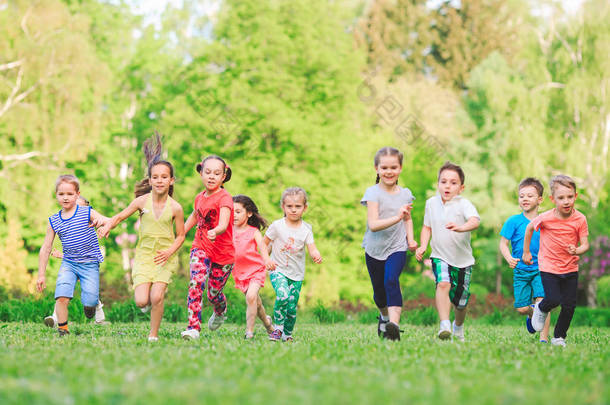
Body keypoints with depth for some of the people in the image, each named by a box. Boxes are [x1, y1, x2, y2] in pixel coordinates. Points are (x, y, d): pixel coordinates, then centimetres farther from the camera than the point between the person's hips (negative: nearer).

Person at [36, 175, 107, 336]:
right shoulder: (54, 221, 4)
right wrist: (41, 275, 7)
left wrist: (102, 220, -40)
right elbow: (45, 249, 8)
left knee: (89, 301, -13)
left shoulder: (87, 213, -4)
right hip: (68, 263, 2)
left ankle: (91, 303, 25)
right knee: (62, 297, -19)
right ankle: (62, 329, -3)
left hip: (90, 264, -2)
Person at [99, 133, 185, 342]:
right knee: (141, 301, -11)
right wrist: (108, 226, -14)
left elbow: (181, 235, 3)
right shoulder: (142, 201, -5)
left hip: (165, 256, -1)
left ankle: (153, 334, 6)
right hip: (144, 253, 1)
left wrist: (170, 251, -14)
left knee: (157, 296, -15)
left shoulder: (175, 208, -7)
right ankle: (143, 290, 27)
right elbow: (120, 216, 6)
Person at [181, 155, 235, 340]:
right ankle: (193, 327, -21)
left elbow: (224, 224, -35)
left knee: (214, 293, 7)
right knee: (196, 283, -21)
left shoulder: (224, 198, -17)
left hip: (223, 253, -3)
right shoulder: (200, 198, 2)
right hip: (201, 248, 3)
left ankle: (220, 311, 44)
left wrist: (215, 231, -56)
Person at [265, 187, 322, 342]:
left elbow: (312, 248, -9)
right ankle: (277, 328, -11)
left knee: (292, 306, 1)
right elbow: (264, 243, 4)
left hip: (297, 273, 2)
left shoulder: (306, 229, -1)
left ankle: (287, 334, 23)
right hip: (278, 270, -2)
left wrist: (316, 255, -32)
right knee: (283, 295, -27)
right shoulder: (277, 226, -5)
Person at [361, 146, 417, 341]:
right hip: (375, 250, 0)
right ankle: (384, 315, 44)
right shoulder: (373, 193, -12)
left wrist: (410, 238, 6)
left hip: (397, 247, 0)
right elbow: (373, 224, -24)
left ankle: (394, 324, -32)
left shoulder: (405, 194, 1)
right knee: (379, 291, 12)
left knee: (391, 281, -25)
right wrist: (397, 217, -36)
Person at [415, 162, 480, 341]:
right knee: (443, 284, -29)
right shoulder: (432, 203, 1)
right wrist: (423, 246, -1)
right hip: (440, 257, 1)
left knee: (460, 302, 10)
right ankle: (445, 325, -36)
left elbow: (475, 221, -33)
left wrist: (460, 228, -53)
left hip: (463, 259, -1)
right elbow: (427, 227, 14)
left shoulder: (464, 204, -14)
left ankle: (458, 326, 41)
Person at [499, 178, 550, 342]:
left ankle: (544, 338, -9)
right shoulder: (513, 222, -2)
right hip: (521, 270, 0)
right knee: (521, 308, 0)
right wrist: (509, 259, -20)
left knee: (542, 301, -16)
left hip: (541, 269, 0)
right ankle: (532, 315, 37)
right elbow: (503, 244, -2)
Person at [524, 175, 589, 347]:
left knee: (569, 305, 0)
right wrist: (526, 252, 11)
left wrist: (577, 250, -28)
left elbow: (585, 244, -5)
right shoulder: (545, 218, -15)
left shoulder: (580, 219, -10)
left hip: (570, 268, 2)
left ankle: (559, 337, 21)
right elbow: (529, 228, 5)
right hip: (548, 266, -2)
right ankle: (541, 309, 20)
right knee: (553, 299, -16)